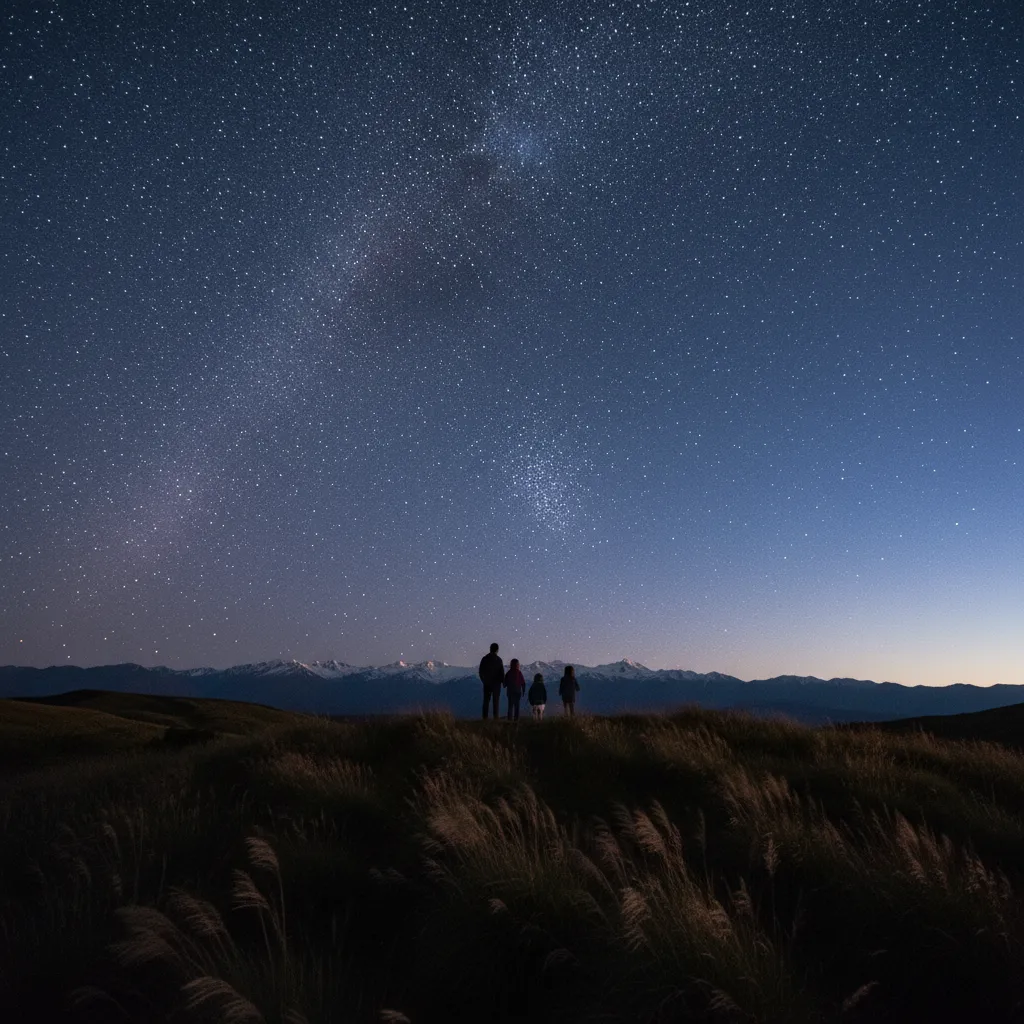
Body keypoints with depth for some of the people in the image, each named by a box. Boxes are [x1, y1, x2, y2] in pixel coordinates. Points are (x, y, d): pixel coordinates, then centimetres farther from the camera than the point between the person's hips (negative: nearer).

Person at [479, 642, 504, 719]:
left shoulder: (484, 659, 1)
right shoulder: (498, 660, -9)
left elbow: (481, 671, 5)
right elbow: (502, 672, -8)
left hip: (486, 683, 3)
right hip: (496, 683, -3)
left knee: (486, 700, 7)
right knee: (495, 701, 2)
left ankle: (485, 717, 4)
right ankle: (495, 717, -2)